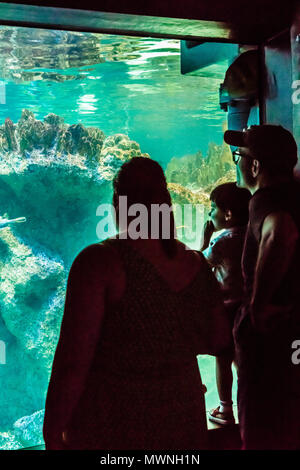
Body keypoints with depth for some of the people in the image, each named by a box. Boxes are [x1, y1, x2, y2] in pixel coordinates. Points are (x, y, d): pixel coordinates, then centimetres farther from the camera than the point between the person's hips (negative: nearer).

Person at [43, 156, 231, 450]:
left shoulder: (100, 261, -17)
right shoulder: (196, 264, -2)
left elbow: (73, 361, -19)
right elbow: (218, 343, 7)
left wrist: (52, 435, -11)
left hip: (112, 427, -4)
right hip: (183, 418, 5)